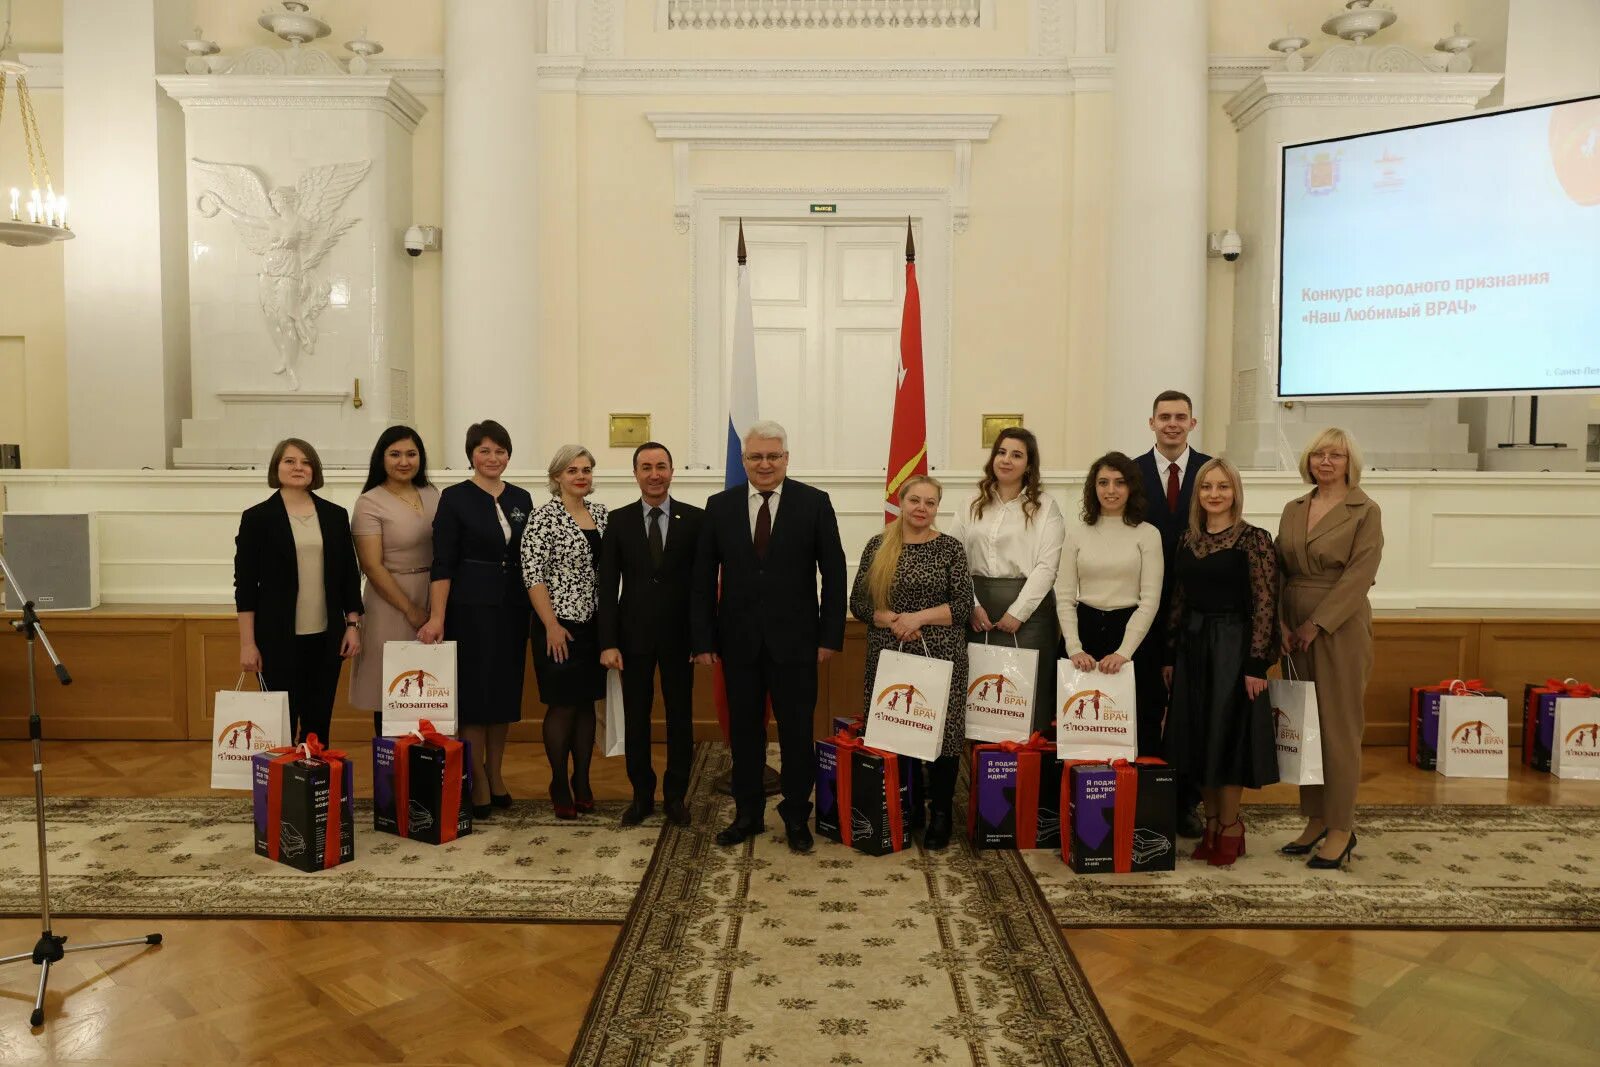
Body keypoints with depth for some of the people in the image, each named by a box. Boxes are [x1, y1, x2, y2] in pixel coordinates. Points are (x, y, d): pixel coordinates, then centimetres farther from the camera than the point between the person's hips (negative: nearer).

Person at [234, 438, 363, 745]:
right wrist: (247, 643, -7)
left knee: (319, 722, 8)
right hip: (278, 638, -3)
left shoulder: (335, 515, 6)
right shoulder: (257, 517, -2)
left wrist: (353, 624, 5)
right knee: (282, 721, 1)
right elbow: (245, 584, -3)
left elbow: (349, 573, 11)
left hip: (326, 636, 3)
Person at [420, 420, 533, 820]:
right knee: (474, 692, 0)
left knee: (506, 691, 10)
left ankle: (495, 775, 23)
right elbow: (443, 563, -9)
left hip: (513, 608, 5)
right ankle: (477, 784, 9)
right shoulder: (455, 498, -4)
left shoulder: (521, 498, 9)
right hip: (471, 607, -5)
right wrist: (437, 617, -17)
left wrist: (535, 612, 7)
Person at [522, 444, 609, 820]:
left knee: (587, 702, 12)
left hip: (595, 624, 6)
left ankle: (582, 781, 23)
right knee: (563, 705, 2)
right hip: (560, 625, -6)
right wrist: (552, 625, -16)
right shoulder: (544, 517, -10)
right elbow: (532, 574, -13)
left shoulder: (600, 513, 8)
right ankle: (560, 783, 17)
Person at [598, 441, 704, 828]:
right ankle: (642, 795, 23)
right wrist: (608, 642, -6)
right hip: (634, 635, 1)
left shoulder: (695, 519, 0)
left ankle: (675, 796, 22)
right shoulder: (619, 521, 2)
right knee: (636, 720, 9)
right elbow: (608, 585, 0)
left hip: (679, 635, -1)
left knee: (681, 720, 8)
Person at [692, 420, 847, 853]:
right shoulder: (720, 506, 3)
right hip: (739, 640, 2)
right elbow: (703, 578, 4)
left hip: (795, 640, -2)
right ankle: (748, 814, 27)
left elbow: (834, 574, -2)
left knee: (797, 731, 7)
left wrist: (830, 636, -6)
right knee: (744, 731, 12)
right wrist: (704, 640, -1)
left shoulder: (814, 503, -3)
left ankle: (796, 817, 23)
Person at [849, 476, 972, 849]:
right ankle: (907, 805, 22)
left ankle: (940, 813, 14)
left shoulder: (950, 548, 1)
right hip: (889, 654, 2)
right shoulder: (878, 546, 5)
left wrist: (918, 617, -15)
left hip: (940, 656, -1)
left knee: (941, 731, 0)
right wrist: (891, 620, -13)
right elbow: (858, 602, 3)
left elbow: (963, 605, -4)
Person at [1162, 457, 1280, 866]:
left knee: (1227, 735, 0)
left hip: (1233, 647, -6)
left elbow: (1265, 605, -12)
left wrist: (1257, 664, -16)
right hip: (1192, 646, 6)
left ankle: (1230, 828, 15)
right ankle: (1211, 824, 22)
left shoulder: (1254, 539, -8)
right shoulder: (1188, 540, 8)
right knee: (1196, 736, 9)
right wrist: (1170, 655, 10)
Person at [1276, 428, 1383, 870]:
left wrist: (1316, 624, -16)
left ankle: (1341, 829, 8)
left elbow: (1359, 574, -11)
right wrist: (1281, 622, -5)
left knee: (1339, 728, -1)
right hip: (1294, 629, 5)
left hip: (1340, 629, -5)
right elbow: (1278, 569, 9)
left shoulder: (1365, 511, -3)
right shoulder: (1293, 509, 12)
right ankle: (1315, 820, 19)